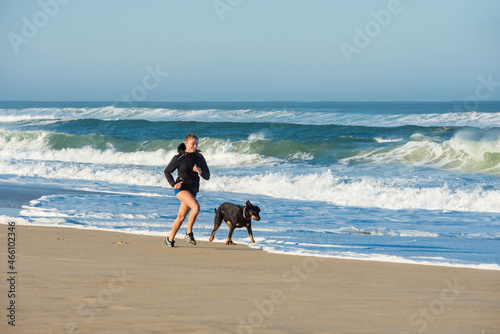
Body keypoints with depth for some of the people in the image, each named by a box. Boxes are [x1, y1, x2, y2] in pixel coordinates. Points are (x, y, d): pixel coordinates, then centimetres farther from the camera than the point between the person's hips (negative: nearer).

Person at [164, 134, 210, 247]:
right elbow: (167, 172, 4)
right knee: (196, 207, -27)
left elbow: (207, 176, 4)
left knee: (181, 217, 11)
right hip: (181, 188, -5)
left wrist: (200, 171, -17)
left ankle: (170, 239, 28)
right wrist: (173, 184, -9)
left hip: (193, 190, 5)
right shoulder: (178, 158, -8)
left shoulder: (199, 157, 4)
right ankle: (189, 233, -13)